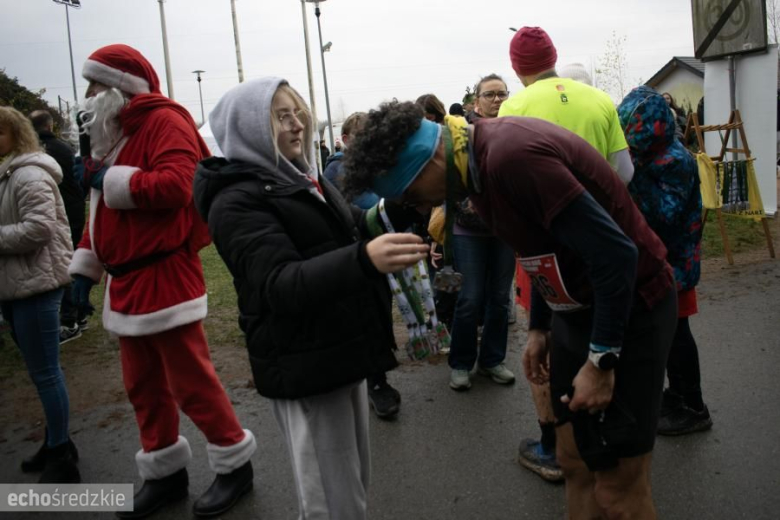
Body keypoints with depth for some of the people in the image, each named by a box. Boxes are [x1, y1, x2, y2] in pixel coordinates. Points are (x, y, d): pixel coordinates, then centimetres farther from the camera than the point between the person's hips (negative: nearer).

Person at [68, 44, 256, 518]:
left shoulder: (164, 121, -9)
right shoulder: (115, 135, 19)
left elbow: (176, 185, -27)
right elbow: (104, 211, 20)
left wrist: (111, 180, -16)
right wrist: (86, 267, 14)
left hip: (164, 277, -9)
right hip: (127, 280, 9)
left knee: (190, 380, -1)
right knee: (143, 385, 15)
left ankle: (235, 464, 17)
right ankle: (166, 472, 30)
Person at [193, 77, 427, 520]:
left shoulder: (305, 178, 11)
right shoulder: (238, 201, -15)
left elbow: (354, 229, 22)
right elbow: (282, 285, -29)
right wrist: (364, 260, -45)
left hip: (344, 348, 8)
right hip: (304, 365, -8)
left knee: (354, 480, 21)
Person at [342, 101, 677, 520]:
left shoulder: (511, 156, -27)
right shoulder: (483, 158, 3)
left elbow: (615, 252, -27)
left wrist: (601, 360, -19)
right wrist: (540, 328, 15)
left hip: (629, 308, -9)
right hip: (580, 308, 9)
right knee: (574, 461, 16)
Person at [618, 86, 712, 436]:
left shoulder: (676, 160, -20)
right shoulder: (651, 155, 7)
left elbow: (665, 213, -27)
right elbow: (635, 205, 12)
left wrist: (635, 178, -29)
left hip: (673, 260, -9)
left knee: (675, 330, 0)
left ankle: (694, 408, 13)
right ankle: (677, 392, 33)